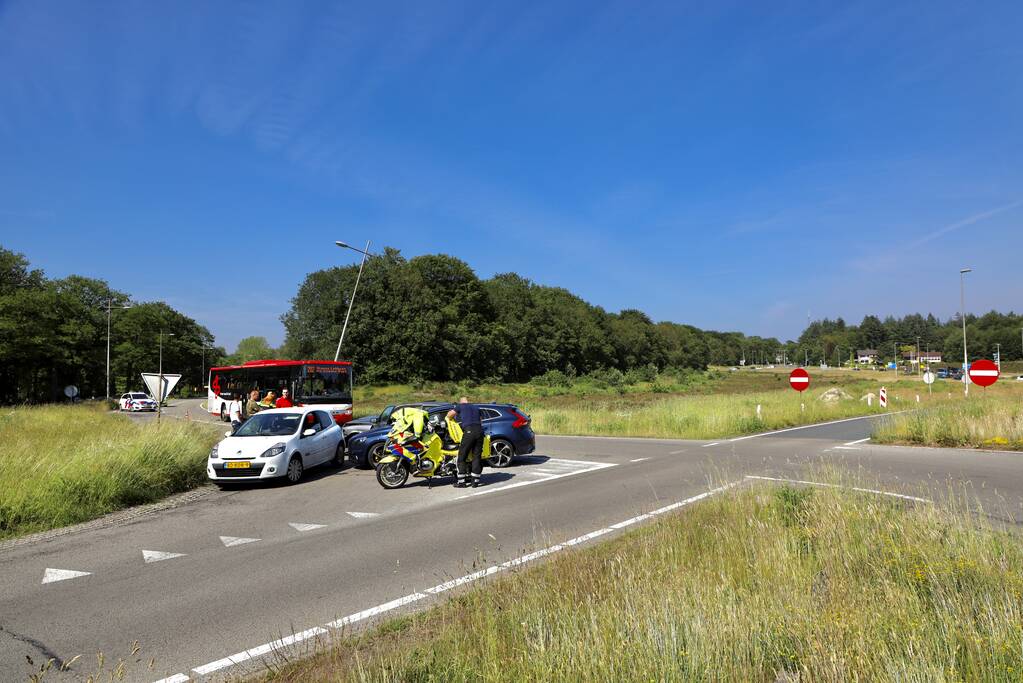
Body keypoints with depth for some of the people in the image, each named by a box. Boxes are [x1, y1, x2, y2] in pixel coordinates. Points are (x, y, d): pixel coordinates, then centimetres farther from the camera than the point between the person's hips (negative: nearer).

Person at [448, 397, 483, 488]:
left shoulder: (461, 406, 15)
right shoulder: (476, 408, 28)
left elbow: (449, 414, 17)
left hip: (469, 431, -5)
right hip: (480, 431, 5)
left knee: (462, 457, 2)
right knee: (477, 456, 8)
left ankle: (461, 481, 1)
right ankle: (475, 481, 7)